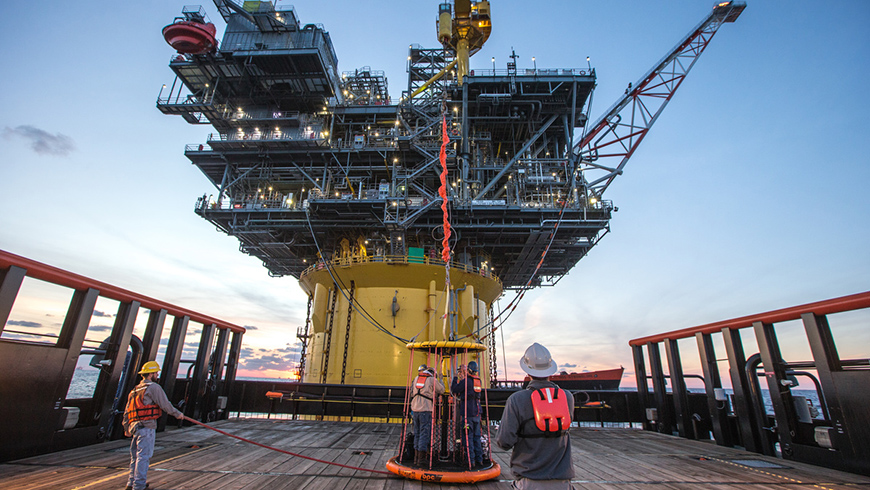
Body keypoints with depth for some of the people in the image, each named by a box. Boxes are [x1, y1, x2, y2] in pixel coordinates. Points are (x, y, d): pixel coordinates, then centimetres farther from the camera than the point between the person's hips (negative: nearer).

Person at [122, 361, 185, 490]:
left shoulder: (135, 390, 20)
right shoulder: (153, 387, -8)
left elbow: (127, 412, 23)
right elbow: (165, 404, -9)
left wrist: (126, 428, 30)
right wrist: (178, 414, 5)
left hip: (134, 426, 9)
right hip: (147, 426, -9)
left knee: (136, 456, 18)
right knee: (144, 456, -6)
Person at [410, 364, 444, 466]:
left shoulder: (416, 379, 15)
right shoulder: (432, 380, -2)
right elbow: (441, 390, 8)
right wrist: (440, 381, 24)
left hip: (415, 409, 6)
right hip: (426, 410, -6)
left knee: (417, 433, 14)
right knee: (425, 434, -1)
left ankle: (416, 457, 19)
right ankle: (422, 458, -1)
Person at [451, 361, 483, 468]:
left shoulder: (466, 381, -14)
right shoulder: (478, 380, 7)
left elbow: (454, 389, -9)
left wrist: (456, 378, 5)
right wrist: (462, 378, 22)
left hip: (467, 413, -7)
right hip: (477, 412, 7)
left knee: (467, 437, 0)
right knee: (476, 437, 14)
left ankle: (471, 462, 1)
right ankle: (479, 460, 18)